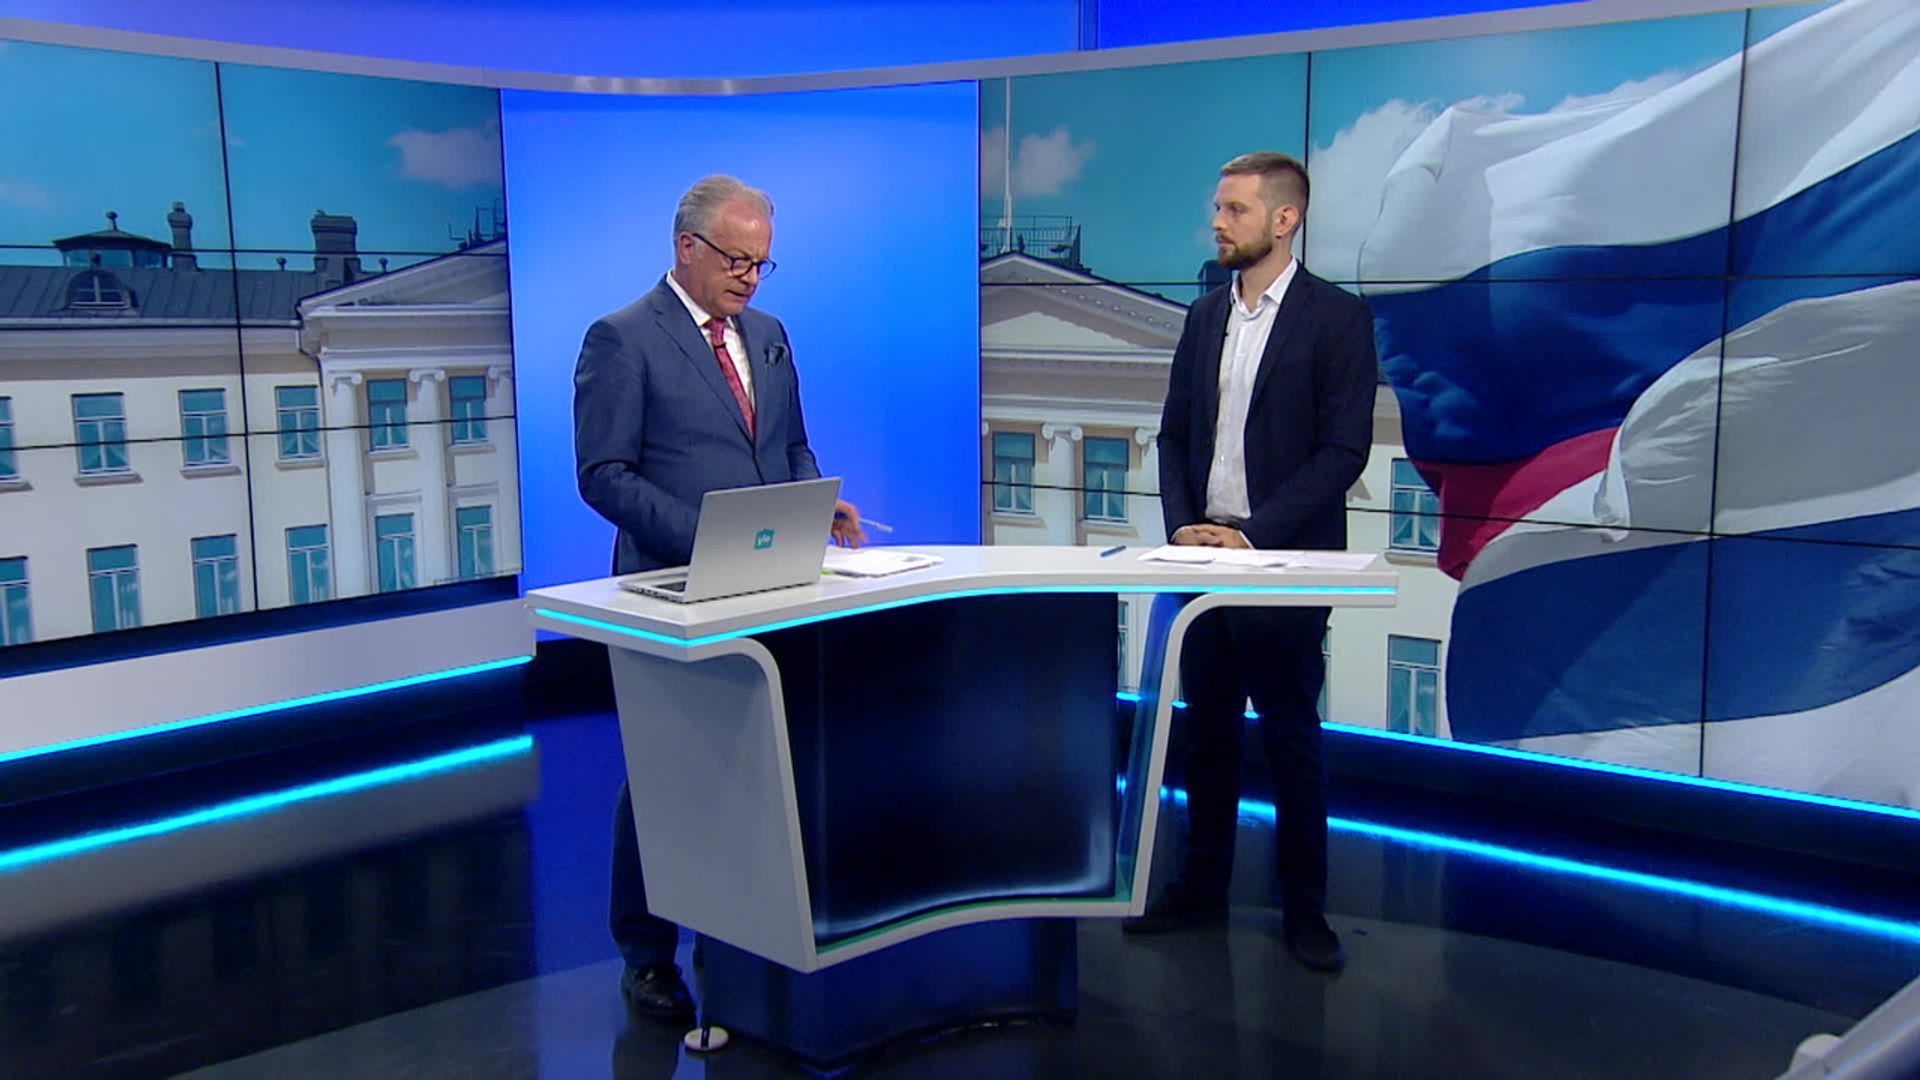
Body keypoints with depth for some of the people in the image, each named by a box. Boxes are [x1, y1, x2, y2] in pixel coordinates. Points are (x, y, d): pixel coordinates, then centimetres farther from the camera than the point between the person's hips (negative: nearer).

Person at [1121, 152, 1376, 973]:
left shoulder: (1337, 318, -7)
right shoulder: (1205, 317, 11)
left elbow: (1344, 451, -13)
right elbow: (1174, 434, 13)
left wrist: (1254, 535, -18)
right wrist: (1181, 522, -3)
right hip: (1203, 556, 6)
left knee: (1291, 740, 3)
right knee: (1207, 730, 13)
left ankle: (1304, 910, 15)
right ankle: (1201, 888, 25)